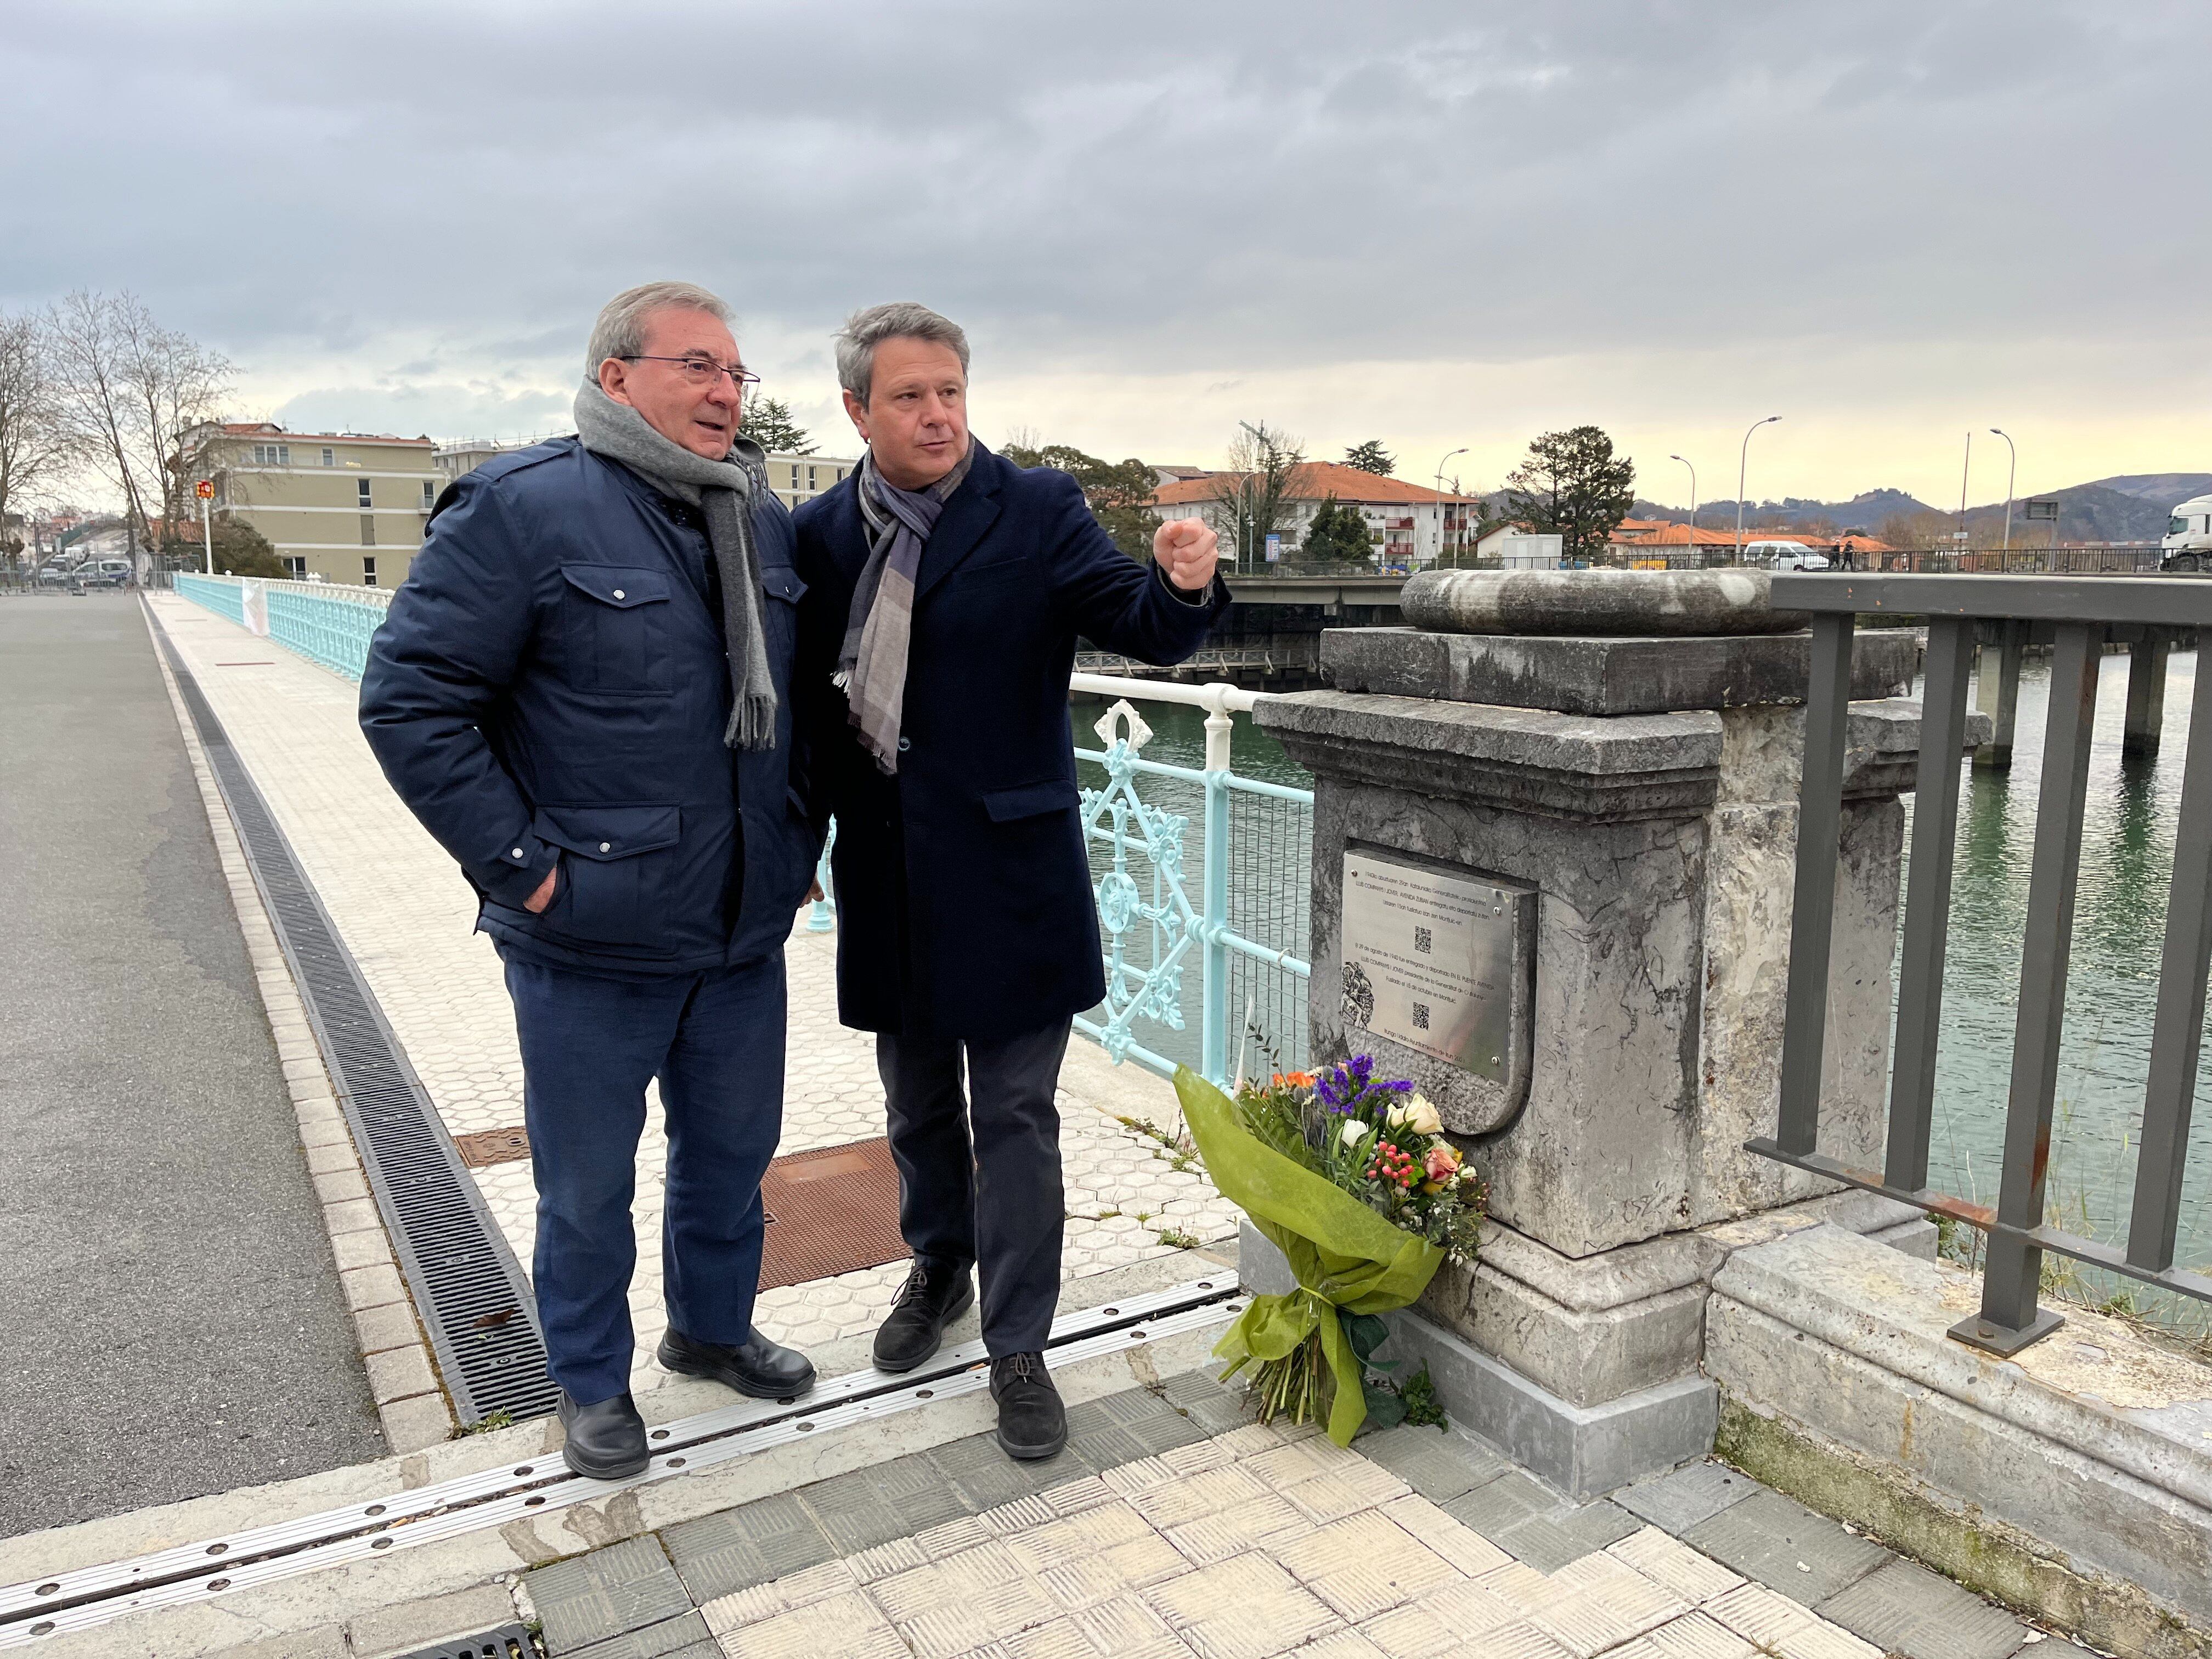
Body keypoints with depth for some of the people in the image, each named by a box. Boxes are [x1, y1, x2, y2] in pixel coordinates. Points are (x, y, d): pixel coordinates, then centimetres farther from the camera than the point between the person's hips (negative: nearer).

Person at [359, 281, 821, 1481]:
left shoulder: (764, 521, 7)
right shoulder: (527, 510, -13)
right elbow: (408, 698, -15)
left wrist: (800, 837, 11)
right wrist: (521, 865, -16)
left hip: (744, 933, 6)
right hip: (593, 945, -5)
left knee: (732, 1154, 21)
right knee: (588, 1184, 12)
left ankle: (712, 1326, 45)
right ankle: (592, 1382, 35)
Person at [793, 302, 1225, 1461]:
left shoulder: (1037, 513, -7)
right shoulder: (821, 533, 3)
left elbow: (1146, 630, -16)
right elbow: (801, 686, 9)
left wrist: (1183, 585, -38)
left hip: (1006, 874, -4)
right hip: (884, 877, 4)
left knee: (1015, 1114, 5)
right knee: (917, 1102, 21)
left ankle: (1017, 1348, 20)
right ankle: (940, 1264, 45)